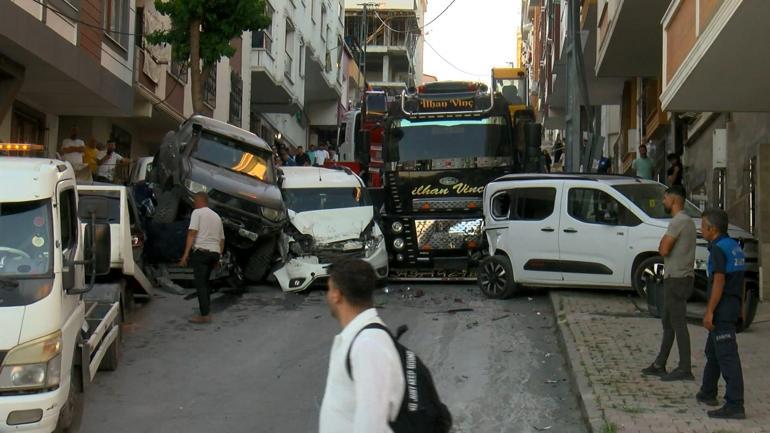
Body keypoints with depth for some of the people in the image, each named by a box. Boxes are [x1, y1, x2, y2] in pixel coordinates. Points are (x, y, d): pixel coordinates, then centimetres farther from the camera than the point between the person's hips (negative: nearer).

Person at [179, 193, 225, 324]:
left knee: (200, 283, -8)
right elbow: (222, 239, 23)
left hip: (200, 251, -7)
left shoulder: (197, 212, 0)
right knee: (205, 282, 20)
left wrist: (186, 254, -16)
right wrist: (219, 257, 28)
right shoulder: (216, 216, 22)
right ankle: (207, 309, 20)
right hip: (214, 253, 7)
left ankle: (205, 315, -14)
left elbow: (192, 233, -12)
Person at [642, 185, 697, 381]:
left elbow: (664, 250, -21)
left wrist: (663, 241, -2)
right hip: (677, 278, 11)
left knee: (678, 324, -8)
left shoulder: (678, 221, -16)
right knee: (668, 322, 15)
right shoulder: (687, 221, 18)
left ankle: (685, 369, -6)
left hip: (677, 279, -11)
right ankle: (659, 365, 21)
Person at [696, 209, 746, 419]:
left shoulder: (719, 249, -15)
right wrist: (740, 307, 24)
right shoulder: (735, 247, 14)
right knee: (712, 351, 23)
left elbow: (719, 282, -21)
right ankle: (708, 393, 35)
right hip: (733, 306, 10)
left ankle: (735, 405, -15)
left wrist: (709, 311, -21)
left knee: (727, 356, -12)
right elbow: (740, 280, 19)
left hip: (722, 308, -10)